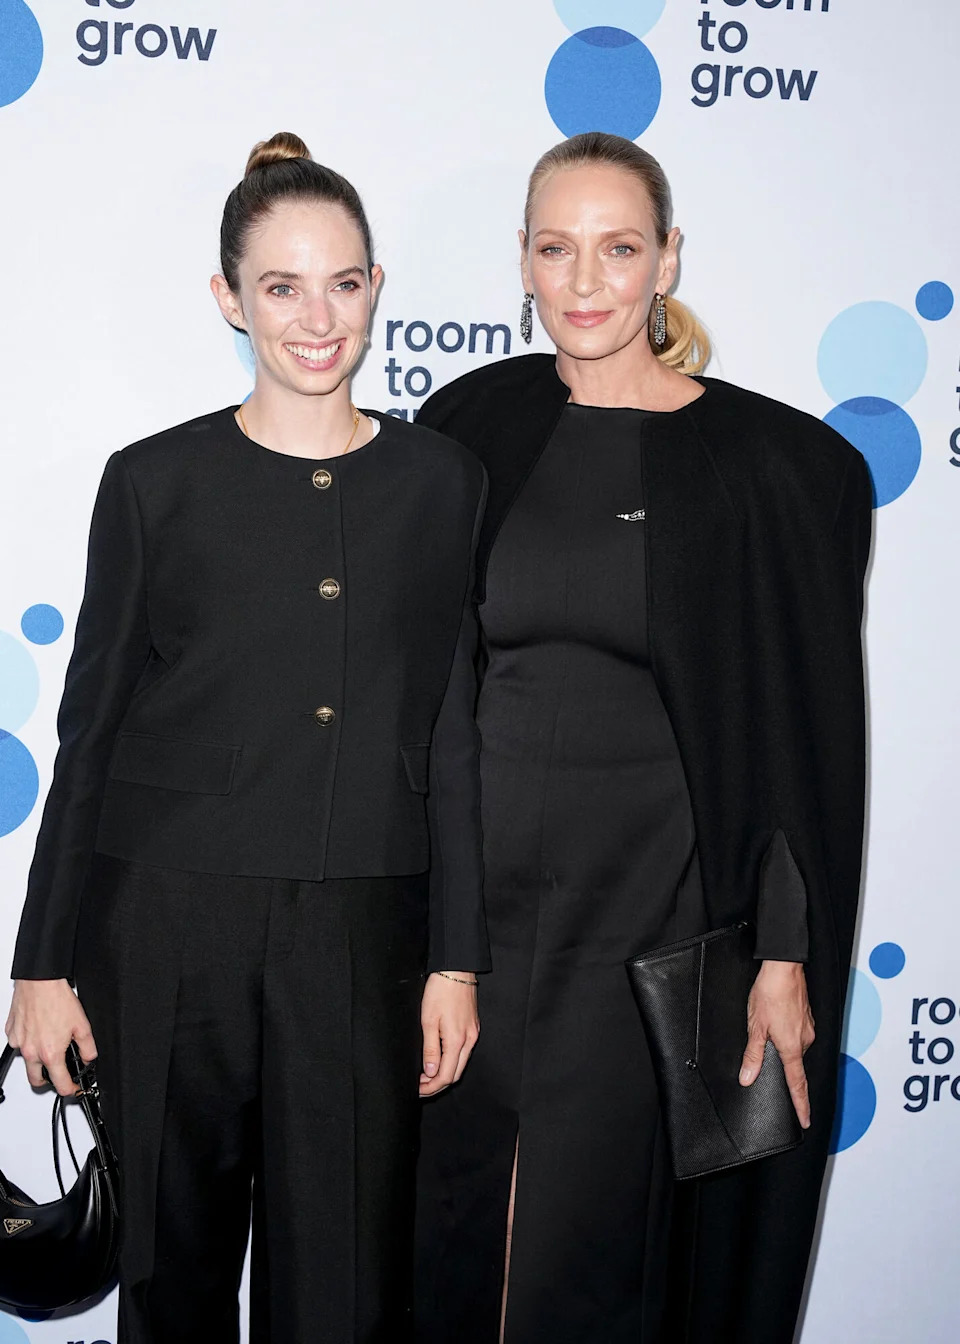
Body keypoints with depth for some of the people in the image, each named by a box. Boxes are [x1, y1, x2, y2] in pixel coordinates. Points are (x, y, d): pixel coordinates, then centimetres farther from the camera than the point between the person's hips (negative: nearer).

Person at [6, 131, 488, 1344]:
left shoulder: (442, 484, 4)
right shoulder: (156, 482, 0)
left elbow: (454, 736, 5)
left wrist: (458, 958, 2)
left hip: (361, 930, 1)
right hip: (169, 922, 0)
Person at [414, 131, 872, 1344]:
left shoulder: (770, 465, -5)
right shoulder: (470, 429, 4)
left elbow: (804, 728, -5)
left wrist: (787, 956, -9)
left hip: (651, 912, -3)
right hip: (466, 891, 3)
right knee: (449, 1229, 13)